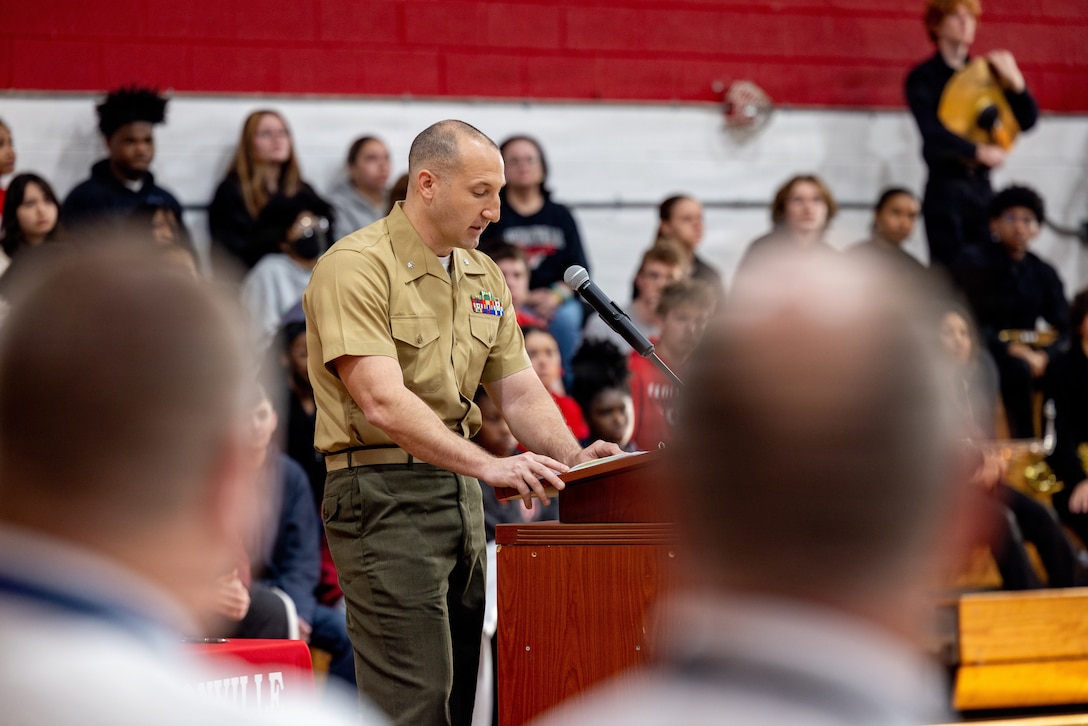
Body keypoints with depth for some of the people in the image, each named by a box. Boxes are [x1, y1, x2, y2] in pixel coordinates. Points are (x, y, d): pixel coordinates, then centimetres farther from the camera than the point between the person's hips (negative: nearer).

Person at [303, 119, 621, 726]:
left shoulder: (483, 276, 13)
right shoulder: (356, 267, -13)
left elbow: (521, 392, 13)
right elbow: (384, 404, -23)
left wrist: (573, 458, -7)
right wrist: (490, 466, -31)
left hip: (459, 492, 8)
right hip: (384, 493, -8)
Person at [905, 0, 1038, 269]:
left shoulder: (986, 72, 10)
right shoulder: (923, 77, -1)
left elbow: (1027, 120, 6)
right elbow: (932, 132, -14)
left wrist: (1013, 80, -9)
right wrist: (979, 151, -25)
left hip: (981, 186, 4)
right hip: (946, 186, -4)